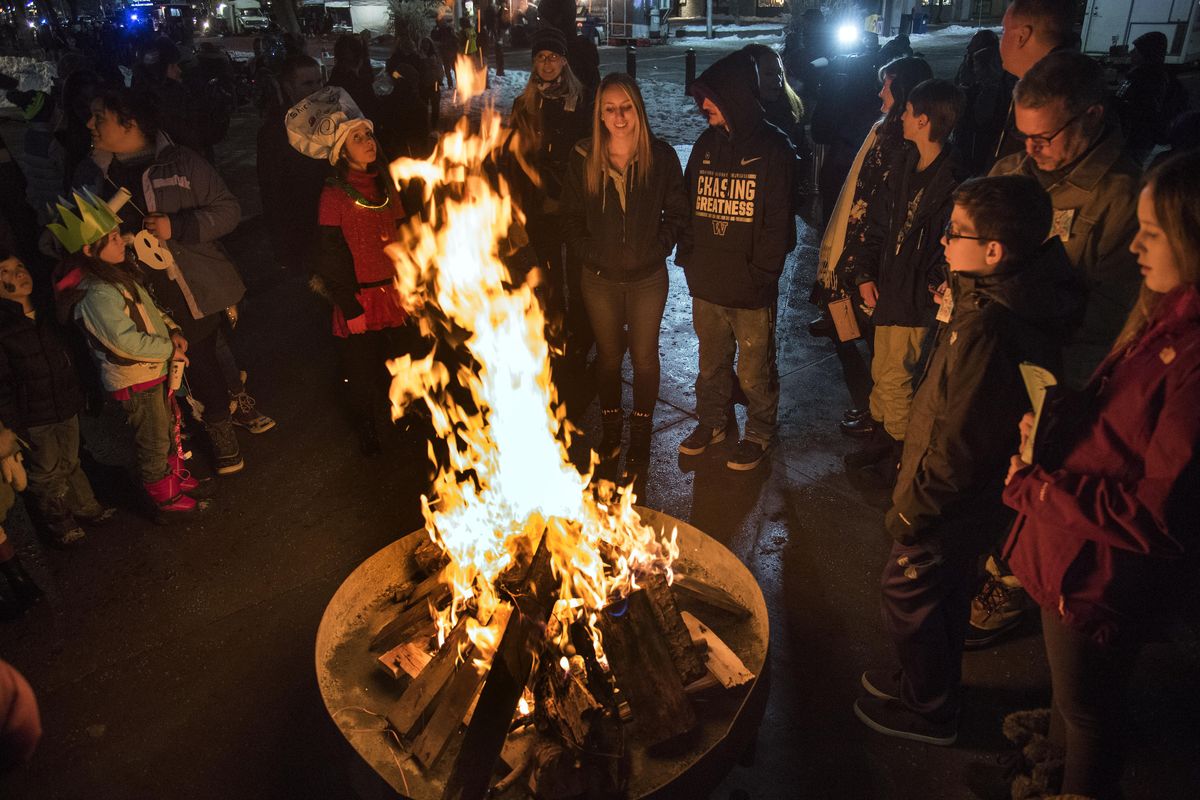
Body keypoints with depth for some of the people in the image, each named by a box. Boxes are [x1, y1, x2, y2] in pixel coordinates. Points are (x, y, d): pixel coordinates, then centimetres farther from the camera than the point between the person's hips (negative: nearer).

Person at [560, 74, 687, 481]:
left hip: (647, 278, -1)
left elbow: (677, 211, 0)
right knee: (608, 355, 15)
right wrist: (587, 255, -6)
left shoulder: (661, 156, -8)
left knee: (644, 355, 11)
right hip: (600, 278, 1)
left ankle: (640, 436, 29)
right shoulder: (583, 158, -5)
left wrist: (659, 248, -11)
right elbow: (572, 216, 4)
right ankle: (610, 429, 34)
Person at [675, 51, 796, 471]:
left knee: (754, 372, 9)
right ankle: (713, 420, 42)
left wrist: (761, 273, -15)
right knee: (711, 362, 21)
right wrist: (687, 256, 5)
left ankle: (760, 432, 31)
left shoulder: (772, 148, -9)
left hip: (750, 290, -5)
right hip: (706, 284, 5)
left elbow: (778, 219, -12)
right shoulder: (706, 145, 8)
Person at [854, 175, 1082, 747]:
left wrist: (911, 509, -18)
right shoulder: (1025, 301, -3)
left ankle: (928, 712, 32)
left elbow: (958, 443, -29)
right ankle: (926, 681, 47)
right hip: (979, 491, 9)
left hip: (951, 504, -9)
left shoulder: (984, 329, -33)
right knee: (945, 592, 25)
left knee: (908, 595, 11)